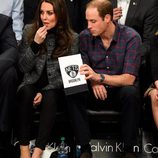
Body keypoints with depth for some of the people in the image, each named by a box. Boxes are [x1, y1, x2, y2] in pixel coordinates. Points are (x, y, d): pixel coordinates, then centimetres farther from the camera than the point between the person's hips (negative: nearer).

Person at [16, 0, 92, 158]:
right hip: (33, 82, 1)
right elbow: (23, 67, -5)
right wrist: (36, 44, -20)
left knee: (50, 97, -33)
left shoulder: (72, 38, -5)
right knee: (25, 93, -32)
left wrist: (44, 91, -17)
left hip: (54, 86, -1)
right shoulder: (29, 31, -3)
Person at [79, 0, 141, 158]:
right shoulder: (85, 36, -4)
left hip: (120, 89, -3)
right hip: (96, 91, 3)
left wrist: (99, 77, -36)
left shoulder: (131, 37, -15)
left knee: (130, 92, -36)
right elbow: (83, 69, 3)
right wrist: (93, 81, -21)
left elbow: (129, 79, -21)